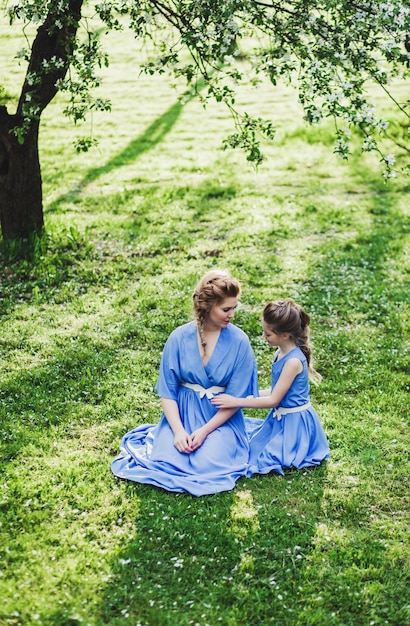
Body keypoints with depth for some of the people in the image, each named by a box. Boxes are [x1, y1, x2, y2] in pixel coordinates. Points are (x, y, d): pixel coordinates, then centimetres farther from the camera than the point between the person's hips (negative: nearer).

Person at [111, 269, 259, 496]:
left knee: (208, 464, -27)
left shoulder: (239, 341, -9)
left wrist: (205, 430, -17)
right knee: (165, 460, -23)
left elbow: (236, 397, -8)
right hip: (182, 413, 1)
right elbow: (167, 391, -3)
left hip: (221, 418, -1)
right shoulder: (179, 338, -6)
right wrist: (178, 430, -16)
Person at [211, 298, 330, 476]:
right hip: (279, 418, 9)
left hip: (293, 423, -9)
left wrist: (236, 402, -20)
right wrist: (251, 395, 7)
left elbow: (273, 400, -22)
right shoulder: (281, 353, 1)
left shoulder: (293, 361, -26)